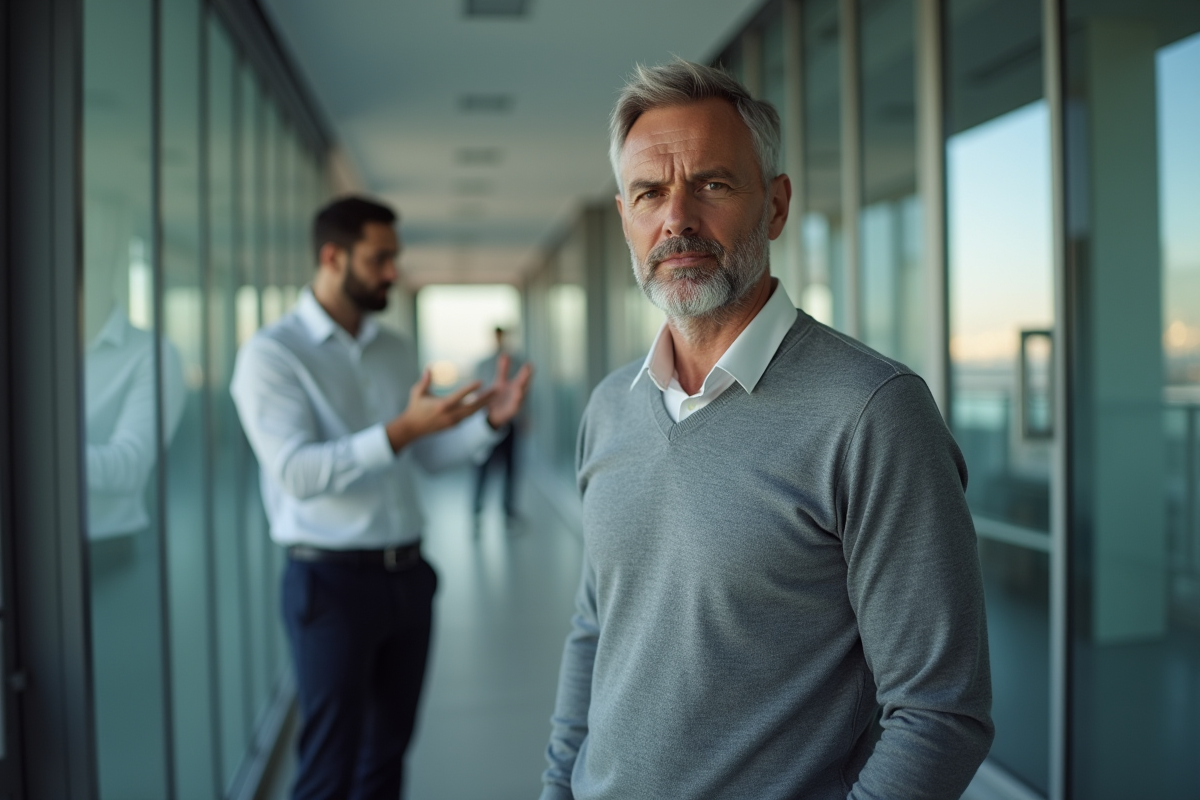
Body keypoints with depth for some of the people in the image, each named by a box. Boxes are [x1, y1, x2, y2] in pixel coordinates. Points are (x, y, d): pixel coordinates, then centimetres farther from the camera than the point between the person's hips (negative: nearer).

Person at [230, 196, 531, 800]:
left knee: (388, 750, 17)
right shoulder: (271, 354, -10)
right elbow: (297, 473, -21)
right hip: (333, 579, -6)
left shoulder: (394, 351, 10)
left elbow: (430, 453, 11)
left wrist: (490, 420, -7)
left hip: (407, 574, 6)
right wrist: (401, 430, -30)